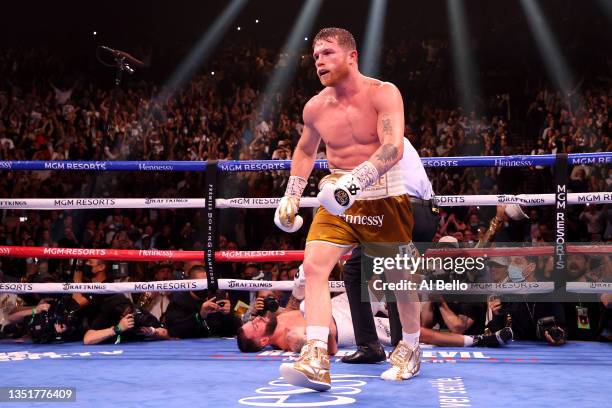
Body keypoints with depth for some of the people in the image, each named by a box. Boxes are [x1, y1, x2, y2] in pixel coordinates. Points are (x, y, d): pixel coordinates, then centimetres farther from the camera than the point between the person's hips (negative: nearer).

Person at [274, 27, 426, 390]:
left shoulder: (383, 94, -13)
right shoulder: (315, 107, 2)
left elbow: (394, 147, -28)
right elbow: (305, 151, 22)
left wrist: (356, 178, -41)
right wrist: (292, 196, 16)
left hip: (385, 195, -3)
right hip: (339, 196, 4)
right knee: (315, 265, -16)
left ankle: (411, 347, 34)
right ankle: (317, 361, -21)